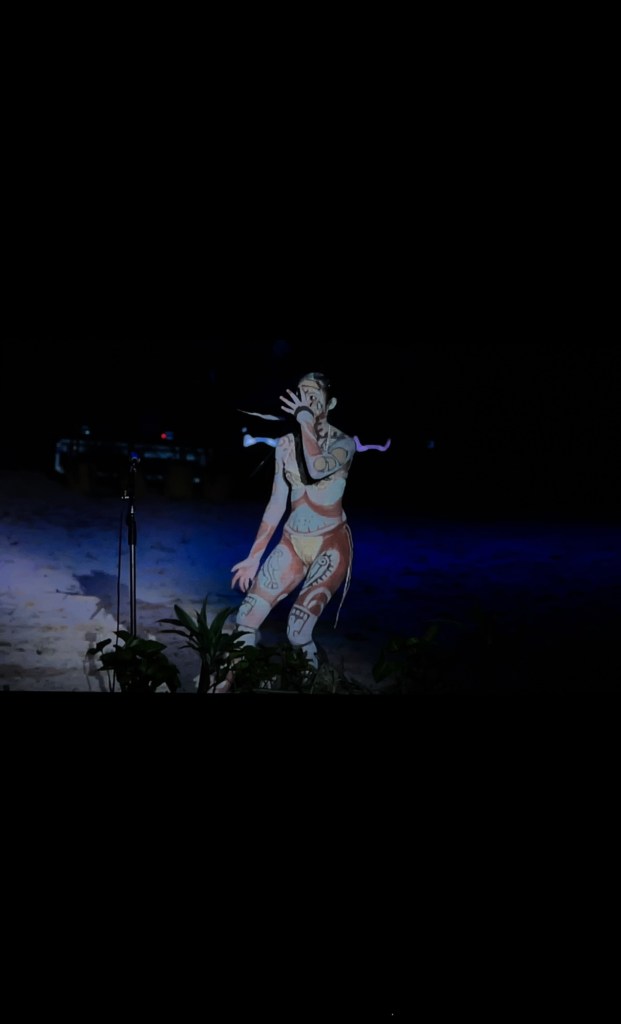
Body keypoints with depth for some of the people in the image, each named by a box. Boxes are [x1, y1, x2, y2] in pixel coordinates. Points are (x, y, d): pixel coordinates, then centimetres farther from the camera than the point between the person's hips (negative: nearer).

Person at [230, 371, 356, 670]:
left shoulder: (343, 443, -8)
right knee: (245, 620, -4)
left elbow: (317, 469, -31)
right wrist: (254, 557, 8)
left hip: (330, 545, -5)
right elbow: (276, 503, 9)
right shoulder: (285, 444, 6)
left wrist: (306, 422, -20)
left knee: (298, 631, -21)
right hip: (292, 544, 5)